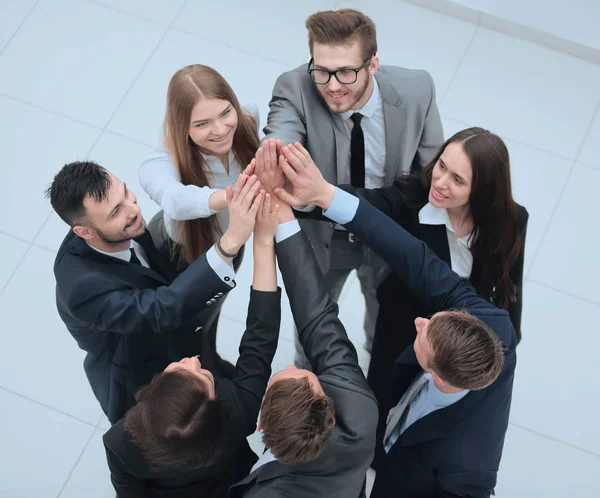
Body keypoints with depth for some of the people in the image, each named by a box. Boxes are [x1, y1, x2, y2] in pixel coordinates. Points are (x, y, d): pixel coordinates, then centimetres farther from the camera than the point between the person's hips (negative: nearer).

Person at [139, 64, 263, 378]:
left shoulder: (246, 118, -31)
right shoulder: (160, 165, -44)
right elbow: (176, 200, -68)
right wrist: (234, 194, -85)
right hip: (179, 257, -5)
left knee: (211, 307, 37)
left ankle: (211, 363, 69)